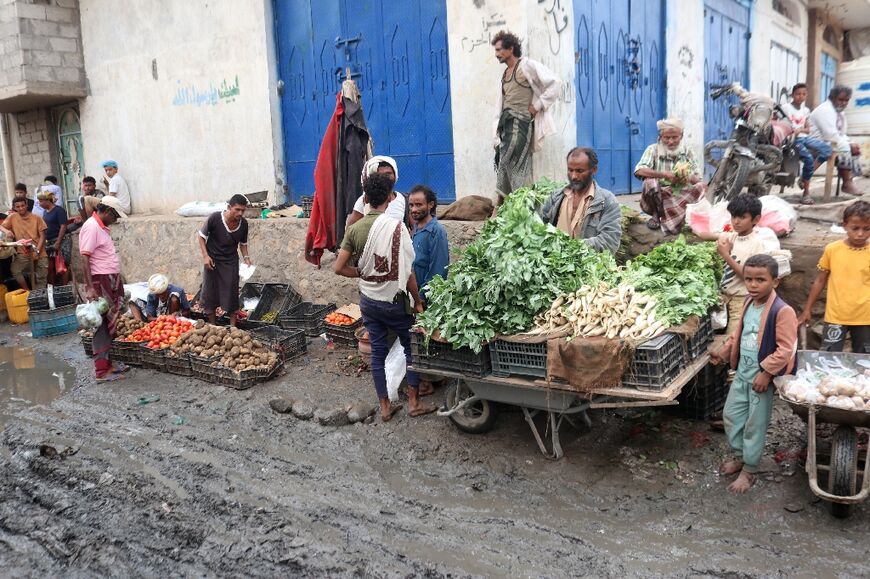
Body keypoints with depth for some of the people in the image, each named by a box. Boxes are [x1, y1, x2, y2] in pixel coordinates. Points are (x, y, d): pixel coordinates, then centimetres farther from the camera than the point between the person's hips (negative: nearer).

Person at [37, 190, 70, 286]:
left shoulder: (59, 210, -9)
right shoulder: (45, 211, 14)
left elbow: (63, 226, -15)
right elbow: (45, 227, 21)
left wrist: (58, 243, -19)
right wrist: (45, 241, 10)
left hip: (61, 241, -8)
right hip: (49, 242, 8)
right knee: (51, 266, 8)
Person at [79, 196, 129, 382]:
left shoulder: (102, 227, 14)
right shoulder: (91, 227, -15)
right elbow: (84, 259, -20)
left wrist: (117, 281, 21)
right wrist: (90, 288, -25)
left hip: (112, 281, 9)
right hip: (101, 282, -9)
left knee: (110, 323, 15)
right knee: (103, 325, -5)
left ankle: (107, 361, 24)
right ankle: (102, 371, 0)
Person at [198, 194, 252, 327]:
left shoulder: (243, 223, -12)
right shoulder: (215, 218, -21)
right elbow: (202, 236, -7)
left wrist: (246, 258, -9)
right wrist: (206, 256, -15)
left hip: (230, 261, 2)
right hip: (212, 260, -1)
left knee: (232, 293, 1)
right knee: (210, 292, 6)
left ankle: (232, 326, 11)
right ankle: (212, 325, 21)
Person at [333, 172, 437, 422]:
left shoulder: (355, 229, -4)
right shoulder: (396, 226, -17)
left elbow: (339, 268, -4)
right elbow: (407, 271, -17)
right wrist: (417, 301, -5)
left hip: (368, 300, 4)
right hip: (394, 300, -4)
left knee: (378, 352, 13)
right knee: (411, 348, 14)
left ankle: (385, 407, 22)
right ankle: (414, 403, 20)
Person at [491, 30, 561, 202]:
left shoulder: (527, 66, -1)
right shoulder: (504, 75, 22)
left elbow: (555, 83, -8)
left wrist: (537, 105, -9)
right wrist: (496, 135, 10)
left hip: (520, 121, -7)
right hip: (506, 122, 8)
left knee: (508, 164, -14)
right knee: (502, 163, 1)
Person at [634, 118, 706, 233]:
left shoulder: (687, 152, 4)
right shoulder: (653, 149, -3)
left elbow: (698, 179, -1)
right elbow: (639, 171, -20)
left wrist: (689, 178, -26)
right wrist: (664, 175, -30)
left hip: (681, 197, 2)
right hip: (658, 197, -2)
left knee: (701, 187, -22)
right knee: (650, 182, -31)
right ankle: (656, 216, -6)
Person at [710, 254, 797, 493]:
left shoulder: (782, 311, -21)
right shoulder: (749, 304, 4)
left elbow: (785, 349, -22)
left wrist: (766, 373, -23)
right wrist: (723, 352, 14)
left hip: (763, 376, -8)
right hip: (743, 372, 8)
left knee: (755, 424, 5)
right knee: (730, 414, 16)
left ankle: (749, 471, 20)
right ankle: (739, 456, 36)